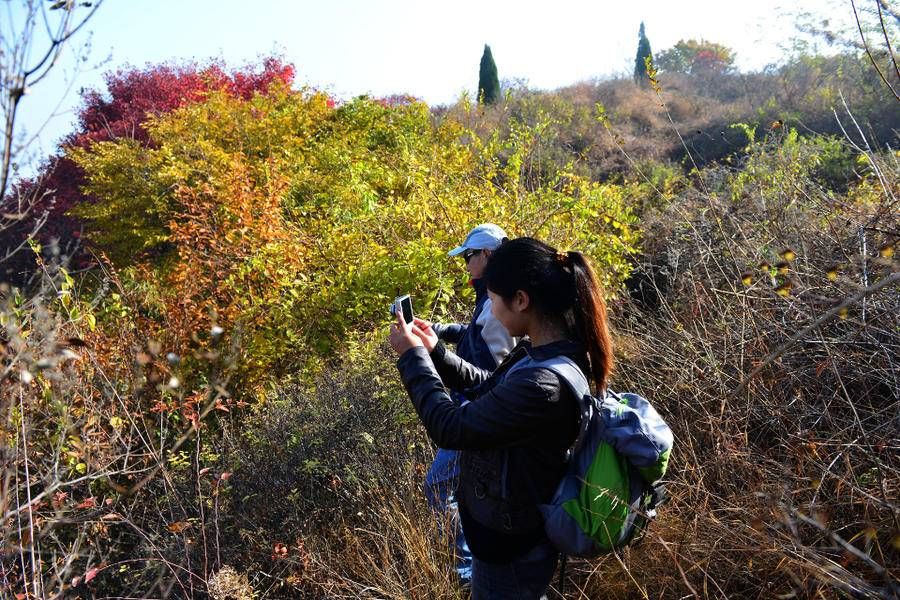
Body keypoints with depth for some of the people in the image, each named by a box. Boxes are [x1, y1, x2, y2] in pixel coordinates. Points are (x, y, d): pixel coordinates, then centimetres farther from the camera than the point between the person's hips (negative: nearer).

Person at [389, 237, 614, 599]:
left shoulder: (543, 385, -37)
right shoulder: (543, 352, -6)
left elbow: (450, 429, -27)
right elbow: (490, 390, 11)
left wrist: (412, 356, -15)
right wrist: (434, 351, 1)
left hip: (510, 547, -8)